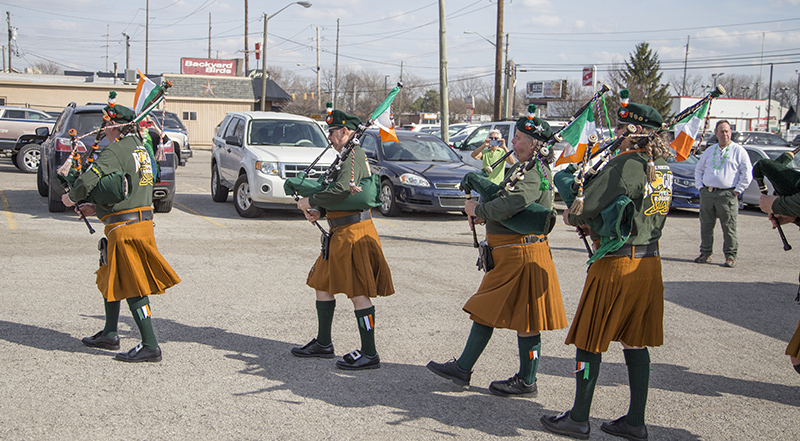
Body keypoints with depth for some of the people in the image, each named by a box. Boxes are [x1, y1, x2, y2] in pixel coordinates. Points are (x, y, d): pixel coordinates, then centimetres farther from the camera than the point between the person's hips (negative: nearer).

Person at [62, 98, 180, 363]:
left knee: (132, 287, -6)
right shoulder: (140, 148, 15)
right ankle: (109, 335, 33)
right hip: (143, 220, 10)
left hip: (125, 228, -9)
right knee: (111, 278, 22)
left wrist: (71, 198, -3)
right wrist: (97, 208, 20)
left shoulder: (115, 151, -14)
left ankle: (150, 346, -4)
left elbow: (88, 181, -24)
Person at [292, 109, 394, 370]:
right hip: (342, 232, 11)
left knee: (359, 293, -6)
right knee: (322, 284, 17)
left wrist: (310, 201, -18)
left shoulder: (353, 157, -15)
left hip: (353, 232, -11)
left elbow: (341, 190, -31)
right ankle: (323, 344, 28)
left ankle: (369, 354, 1)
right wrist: (319, 211, 4)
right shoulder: (350, 156, 18)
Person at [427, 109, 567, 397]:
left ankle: (527, 383, 12)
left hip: (521, 253, -11)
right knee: (485, 310, 14)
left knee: (525, 321, 0)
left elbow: (513, 203, -35)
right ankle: (463, 369, 22)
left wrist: (478, 209, -20)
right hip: (507, 253, 11)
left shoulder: (534, 174, -19)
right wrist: (484, 213, 3)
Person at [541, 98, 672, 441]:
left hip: (616, 264, -8)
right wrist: (596, 223, 14)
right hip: (650, 262, 8)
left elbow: (586, 207, -13)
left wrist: (572, 217, 9)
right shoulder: (663, 167, 8)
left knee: (590, 341, 4)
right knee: (635, 342, 14)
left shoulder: (625, 165, -18)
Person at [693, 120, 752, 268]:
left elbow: (747, 173, 1)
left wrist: (737, 190, -5)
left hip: (727, 194, -4)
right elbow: (698, 169, 24)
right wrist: (700, 186, 11)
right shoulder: (709, 150, 17)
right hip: (707, 193, 4)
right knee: (706, 225, 6)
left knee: (729, 227, -5)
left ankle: (730, 256, 2)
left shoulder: (738, 151, 3)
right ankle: (706, 253, 16)